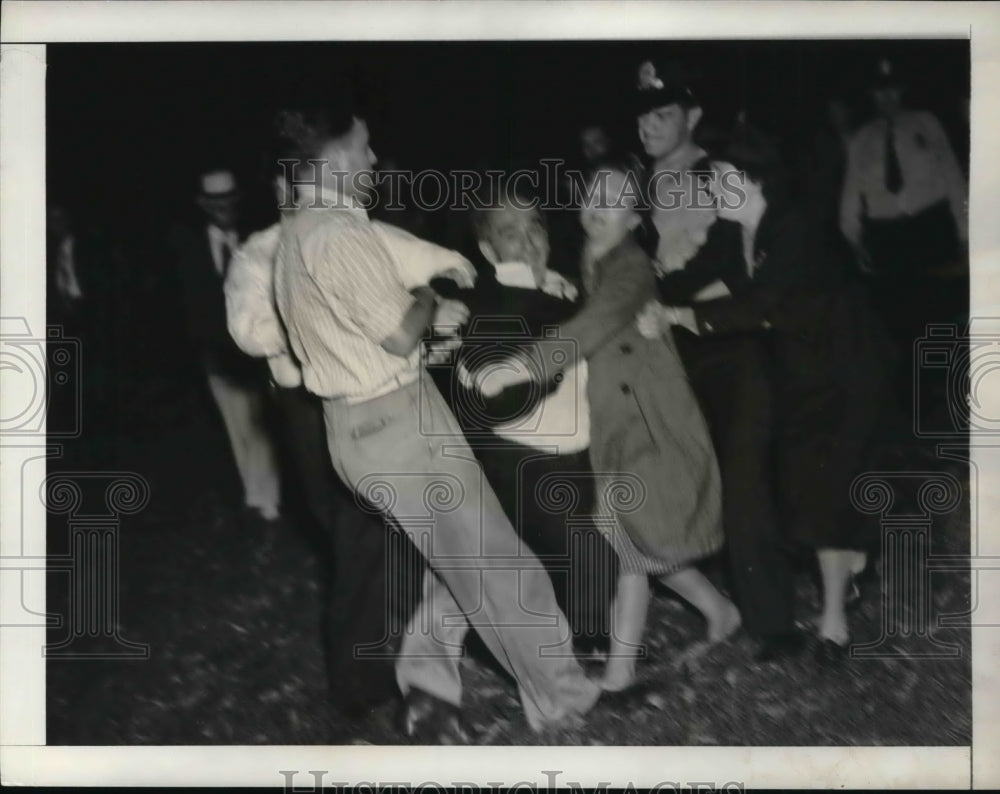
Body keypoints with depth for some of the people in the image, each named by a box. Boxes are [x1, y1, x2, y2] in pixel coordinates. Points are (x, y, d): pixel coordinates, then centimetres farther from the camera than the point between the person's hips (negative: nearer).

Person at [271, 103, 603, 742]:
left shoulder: (295, 237, 12)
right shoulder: (337, 233, -20)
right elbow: (399, 336, -20)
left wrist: (425, 316, 14)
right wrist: (427, 301, -1)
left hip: (356, 424, 10)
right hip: (396, 420, -10)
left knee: (455, 562, 18)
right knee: (493, 559, 3)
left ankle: (428, 692, 14)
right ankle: (560, 694, 14)